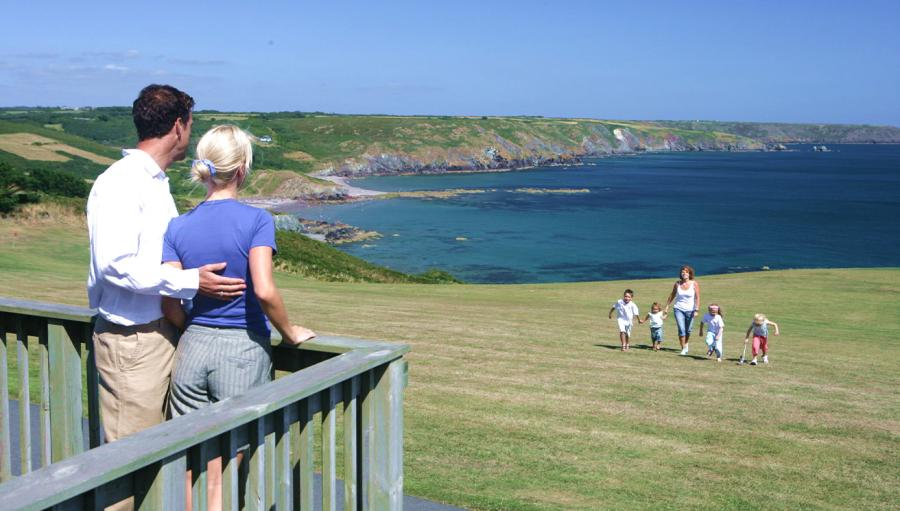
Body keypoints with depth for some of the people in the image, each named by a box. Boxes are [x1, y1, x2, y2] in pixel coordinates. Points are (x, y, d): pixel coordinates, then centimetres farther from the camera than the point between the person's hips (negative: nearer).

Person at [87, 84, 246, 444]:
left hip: (165, 330, 9)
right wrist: (191, 282, -22)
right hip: (131, 339, -9)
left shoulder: (157, 181, 15)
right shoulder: (120, 183, -14)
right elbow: (115, 265, -23)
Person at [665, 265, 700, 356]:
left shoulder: (694, 284, -6)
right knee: (681, 330, -10)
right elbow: (672, 295, 13)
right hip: (679, 309, 1)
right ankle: (683, 349, -3)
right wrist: (667, 305, 16)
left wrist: (697, 310, -14)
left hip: (690, 310, 0)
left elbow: (697, 297, -7)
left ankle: (686, 344, 38)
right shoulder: (677, 283, 0)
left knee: (688, 330, 10)